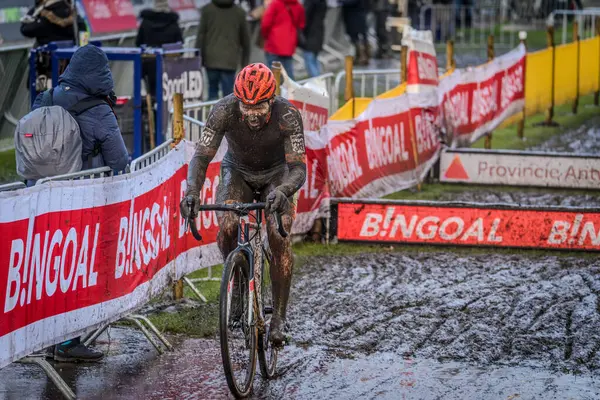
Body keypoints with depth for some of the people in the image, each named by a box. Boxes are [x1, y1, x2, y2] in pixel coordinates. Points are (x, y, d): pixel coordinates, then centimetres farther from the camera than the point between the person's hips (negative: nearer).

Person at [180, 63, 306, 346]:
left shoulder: (287, 115, -33)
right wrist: (192, 191, -49)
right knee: (227, 228, -25)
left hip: (276, 174, -1)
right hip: (238, 172, 1)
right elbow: (201, 156, -30)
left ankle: (279, 317, -10)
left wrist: (282, 191, -57)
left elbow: (298, 168, -36)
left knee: (278, 235, -21)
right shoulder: (225, 110, -31)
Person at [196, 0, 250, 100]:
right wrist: (245, 62, 20)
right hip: (230, 61, 0)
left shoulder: (207, 9, -1)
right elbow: (245, 39, 11)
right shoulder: (239, 12, 5)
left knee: (212, 89, 14)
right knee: (228, 92, 0)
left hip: (211, 59, 0)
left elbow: (201, 35, -3)